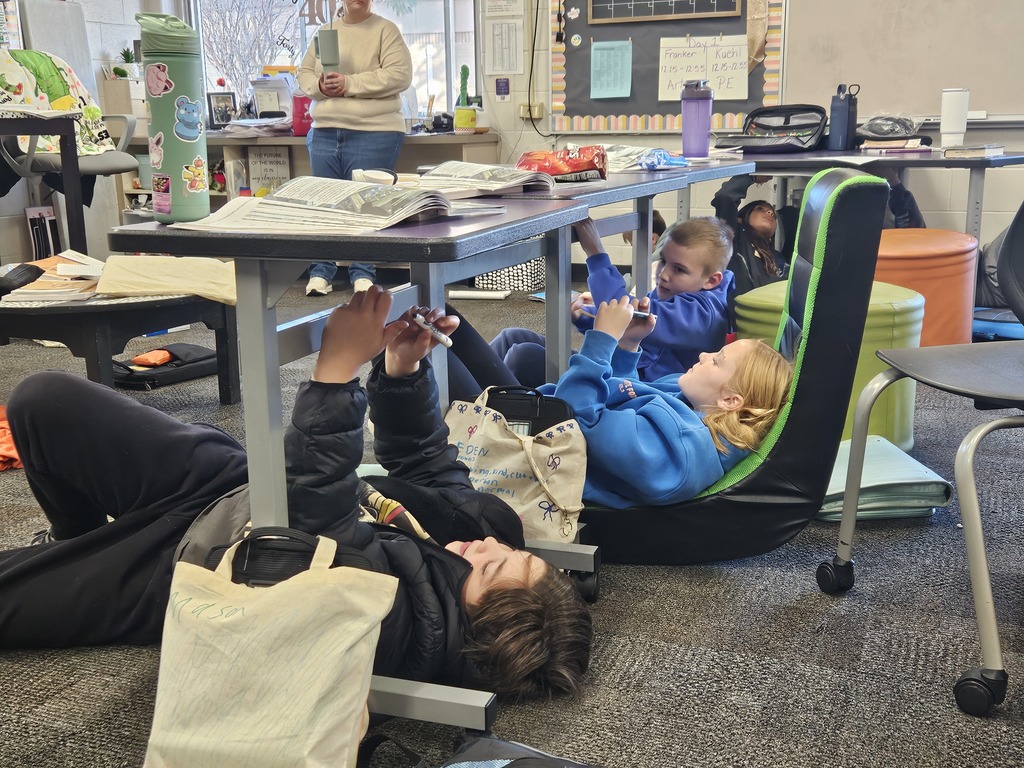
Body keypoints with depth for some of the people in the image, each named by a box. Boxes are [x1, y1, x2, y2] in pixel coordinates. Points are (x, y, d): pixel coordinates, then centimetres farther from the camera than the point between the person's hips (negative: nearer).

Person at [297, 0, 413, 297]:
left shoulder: (385, 30, 1)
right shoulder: (325, 31, 16)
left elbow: (400, 74, -12)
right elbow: (304, 73, 17)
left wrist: (350, 83, -15)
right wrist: (319, 86, -7)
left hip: (373, 132, -5)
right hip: (324, 132, 5)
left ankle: (362, 274, 5)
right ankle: (320, 272, 15)